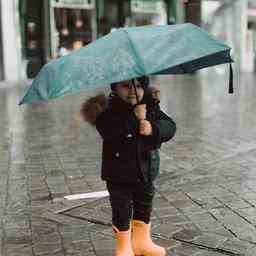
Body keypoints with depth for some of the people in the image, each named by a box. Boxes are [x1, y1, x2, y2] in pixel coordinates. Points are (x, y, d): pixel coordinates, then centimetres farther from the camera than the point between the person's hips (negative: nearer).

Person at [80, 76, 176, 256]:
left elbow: (170, 127, -8)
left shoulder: (151, 107, -1)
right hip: (119, 175, -4)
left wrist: (153, 128, -28)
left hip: (146, 172, 4)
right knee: (122, 210, 6)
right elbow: (108, 131, -33)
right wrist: (134, 118, -36)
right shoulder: (110, 111, -14)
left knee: (144, 207, 19)